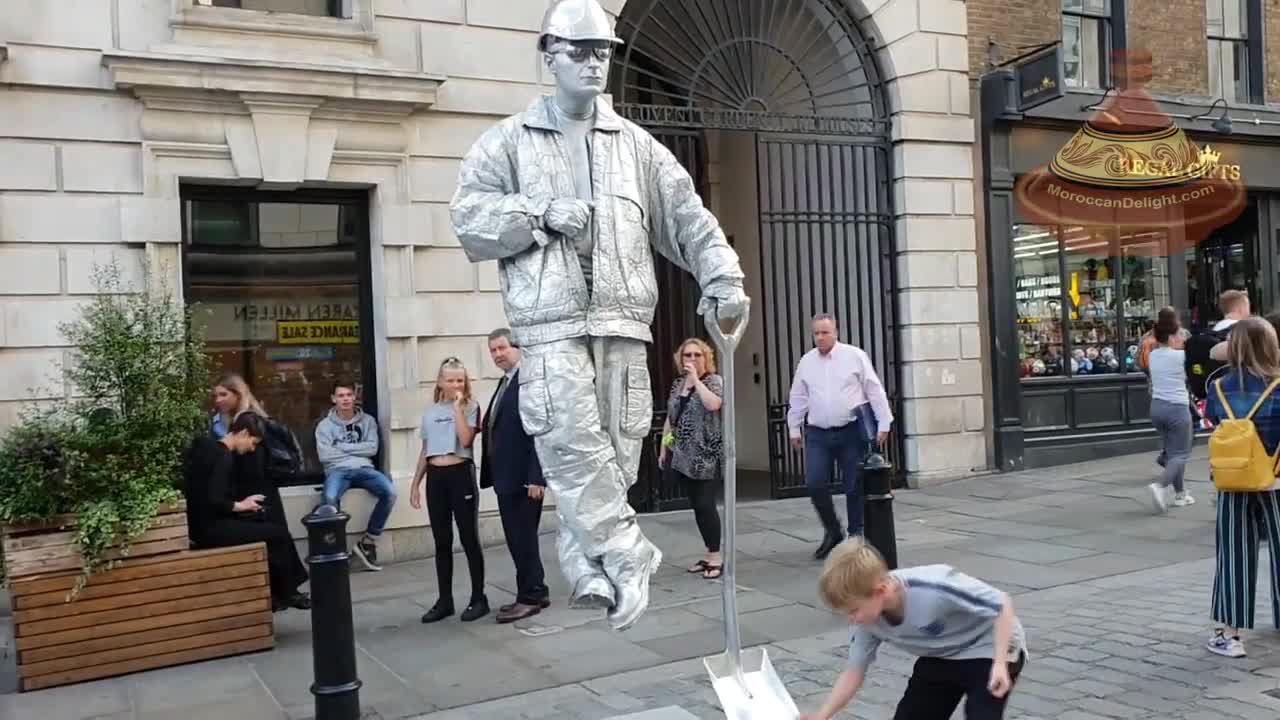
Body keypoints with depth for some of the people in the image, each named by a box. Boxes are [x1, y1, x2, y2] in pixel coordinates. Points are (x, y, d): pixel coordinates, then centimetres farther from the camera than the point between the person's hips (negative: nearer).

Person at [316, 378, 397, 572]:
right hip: (338, 471, -2)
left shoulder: (367, 421, 14)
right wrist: (357, 451, 0)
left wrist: (342, 447, -3)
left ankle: (368, 542, -10)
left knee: (390, 492, -27)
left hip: (364, 469, 2)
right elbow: (324, 455, -5)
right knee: (330, 498, -37)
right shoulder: (325, 425, 9)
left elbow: (372, 448, 0)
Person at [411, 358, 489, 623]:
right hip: (435, 478, 5)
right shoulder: (430, 412, 12)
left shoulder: (470, 407, -2)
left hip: (461, 475, -5)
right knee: (442, 542, 9)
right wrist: (415, 483, 15)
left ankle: (478, 598, 9)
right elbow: (425, 452, 17)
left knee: (469, 539, 0)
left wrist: (457, 406, -13)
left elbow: (466, 440, -18)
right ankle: (445, 600, 17)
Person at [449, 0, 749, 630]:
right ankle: (627, 559, -10)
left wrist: (721, 276, -1)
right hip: (551, 323, -3)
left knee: (617, 450, 1)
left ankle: (590, 568, 13)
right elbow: (468, 216, 2)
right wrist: (544, 215, -9)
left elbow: (687, 217, 12)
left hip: (623, 321, 3)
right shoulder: (510, 140, 10)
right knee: (572, 442, -18)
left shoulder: (634, 144, 17)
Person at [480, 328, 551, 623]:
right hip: (506, 477, 9)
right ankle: (535, 592, 24)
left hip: (524, 477, -9)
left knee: (524, 539, -1)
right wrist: (492, 475, 12)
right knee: (517, 539, 14)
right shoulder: (504, 384, 16)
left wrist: (536, 477, -23)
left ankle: (530, 597, 9)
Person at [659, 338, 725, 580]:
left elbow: (713, 404, -23)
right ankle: (709, 555, 17)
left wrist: (695, 379, -17)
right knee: (696, 506, 9)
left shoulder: (715, 381, -3)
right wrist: (663, 448, 16)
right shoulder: (677, 384, 15)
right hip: (682, 456, 6)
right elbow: (670, 419, 19)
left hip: (706, 455, -6)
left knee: (706, 505, -9)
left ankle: (716, 558, -1)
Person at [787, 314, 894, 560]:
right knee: (815, 485, -5)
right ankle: (832, 531, 15)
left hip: (851, 432, -3)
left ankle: (856, 536, 17)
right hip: (817, 434, 3)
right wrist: (794, 429, 15)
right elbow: (798, 398, 14)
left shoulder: (855, 356, -3)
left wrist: (883, 424, -3)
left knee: (855, 487, 3)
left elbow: (875, 391, -1)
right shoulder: (806, 362, 7)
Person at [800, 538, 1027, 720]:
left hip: (988, 650, -6)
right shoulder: (869, 617, -18)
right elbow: (855, 670, -7)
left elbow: (1002, 604, -27)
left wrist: (1000, 663, -32)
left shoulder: (934, 588, -39)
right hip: (941, 658, 7)